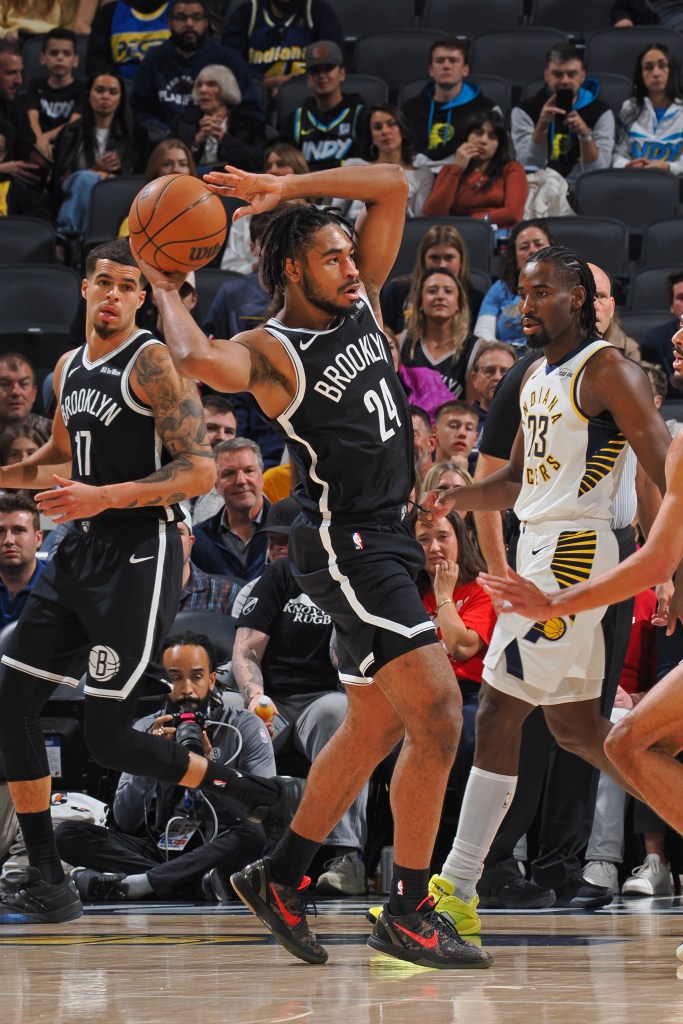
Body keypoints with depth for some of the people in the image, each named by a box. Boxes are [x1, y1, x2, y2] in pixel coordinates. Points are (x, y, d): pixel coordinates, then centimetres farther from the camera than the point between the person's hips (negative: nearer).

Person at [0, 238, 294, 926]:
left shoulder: (153, 364, -11)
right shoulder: (68, 369, 14)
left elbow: (200, 472, -18)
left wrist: (104, 497, -25)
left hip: (138, 557, -8)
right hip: (79, 552, 8)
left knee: (109, 739, -10)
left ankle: (254, 796, 10)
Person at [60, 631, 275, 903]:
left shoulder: (246, 728, -1)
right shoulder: (146, 730, 7)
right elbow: (125, 821, 0)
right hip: (158, 848, 3)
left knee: (252, 835, -37)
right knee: (68, 834, -18)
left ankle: (128, 883, -32)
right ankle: (198, 884, -29)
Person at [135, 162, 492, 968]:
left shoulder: (362, 302, 9)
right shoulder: (271, 350, -12)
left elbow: (391, 186, 5)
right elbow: (198, 361, -34)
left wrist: (286, 189, -1)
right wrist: (165, 291, -16)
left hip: (384, 537, 9)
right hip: (344, 544, -9)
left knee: (373, 728, 16)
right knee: (438, 717, -16)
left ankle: (280, 880, 29)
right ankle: (407, 914, -11)